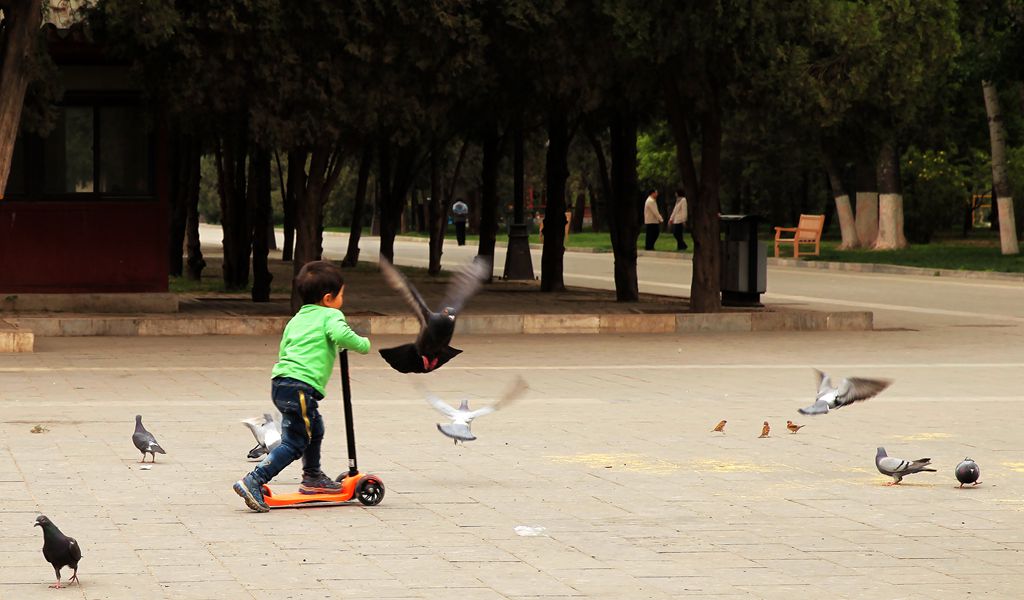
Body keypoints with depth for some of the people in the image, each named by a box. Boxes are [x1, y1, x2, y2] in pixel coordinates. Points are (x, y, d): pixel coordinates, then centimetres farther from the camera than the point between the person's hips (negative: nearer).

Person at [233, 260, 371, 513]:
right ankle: (253, 482, -18)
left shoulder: (296, 320, 25)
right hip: (301, 386, -9)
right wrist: (362, 344, -1)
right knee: (294, 444, -8)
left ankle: (312, 478, 43)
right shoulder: (330, 315, 2)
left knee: (314, 427, 30)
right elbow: (341, 335, -18)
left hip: (280, 383, 9)